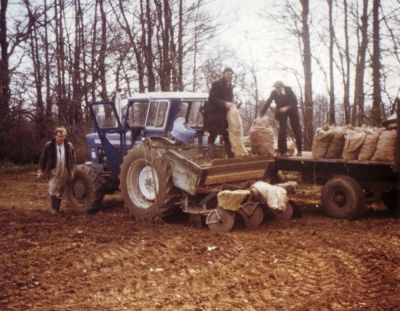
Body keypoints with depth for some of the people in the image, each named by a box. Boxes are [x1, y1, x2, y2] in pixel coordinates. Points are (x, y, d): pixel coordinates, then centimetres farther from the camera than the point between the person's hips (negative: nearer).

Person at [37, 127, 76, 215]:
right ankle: (53, 208, -5)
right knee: (53, 189, -16)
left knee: (60, 192, 10)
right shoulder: (49, 145, -3)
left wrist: (71, 170, 9)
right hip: (53, 171, -2)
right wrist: (40, 170, 0)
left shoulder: (69, 146, 2)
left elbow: (73, 159, 11)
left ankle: (57, 209, 21)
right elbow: (43, 158, 2)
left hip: (64, 173, 2)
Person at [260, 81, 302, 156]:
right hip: (281, 112, 1)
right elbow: (268, 103, -17)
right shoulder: (274, 93, -16)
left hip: (291, 110, 0)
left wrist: (287, 108, -33)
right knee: (282, 130, -9)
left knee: (297, 130, 3)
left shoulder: (289, 90, -20)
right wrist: (262, 113, -25)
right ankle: (283, 151, -6)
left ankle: (299, 150, 13)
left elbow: (295, 101, -20)